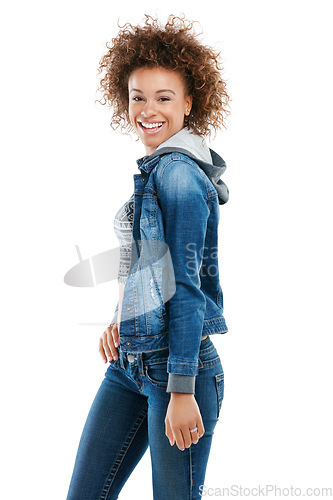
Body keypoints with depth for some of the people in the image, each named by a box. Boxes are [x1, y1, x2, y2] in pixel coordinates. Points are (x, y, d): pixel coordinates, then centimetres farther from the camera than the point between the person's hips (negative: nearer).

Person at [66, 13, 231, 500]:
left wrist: (182, 390, -18)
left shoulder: (177, 172, -13)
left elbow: (187, 283, -17)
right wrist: (121, 318, 6)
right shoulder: (157, 169, 15)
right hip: (129, 364, 9)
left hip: (179, 364, -9)